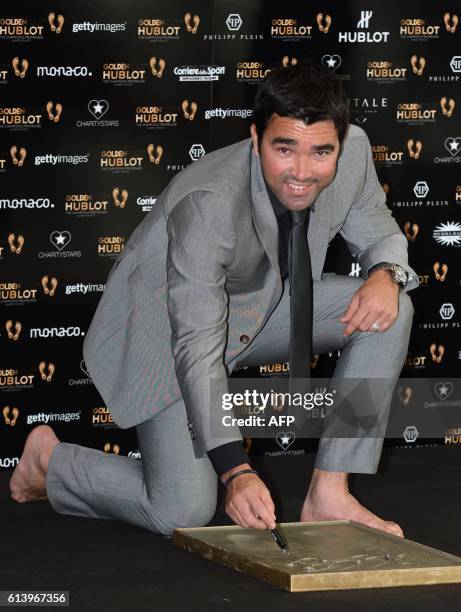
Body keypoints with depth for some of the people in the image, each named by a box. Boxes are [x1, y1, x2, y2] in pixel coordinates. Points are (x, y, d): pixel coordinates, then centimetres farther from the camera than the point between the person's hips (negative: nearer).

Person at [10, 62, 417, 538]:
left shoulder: (352, 150, -20)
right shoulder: (210, 203, -37)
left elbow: (380, 235, 1)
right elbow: (197, 347, -37)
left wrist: (385, 274, -25)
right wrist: (235, 471, -46)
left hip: (264, 303, 7)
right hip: (166, 328, -6)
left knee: (392, 309, -14)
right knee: (186, 512, -17)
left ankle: (328, 496, -9)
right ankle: (48, 460, 11)